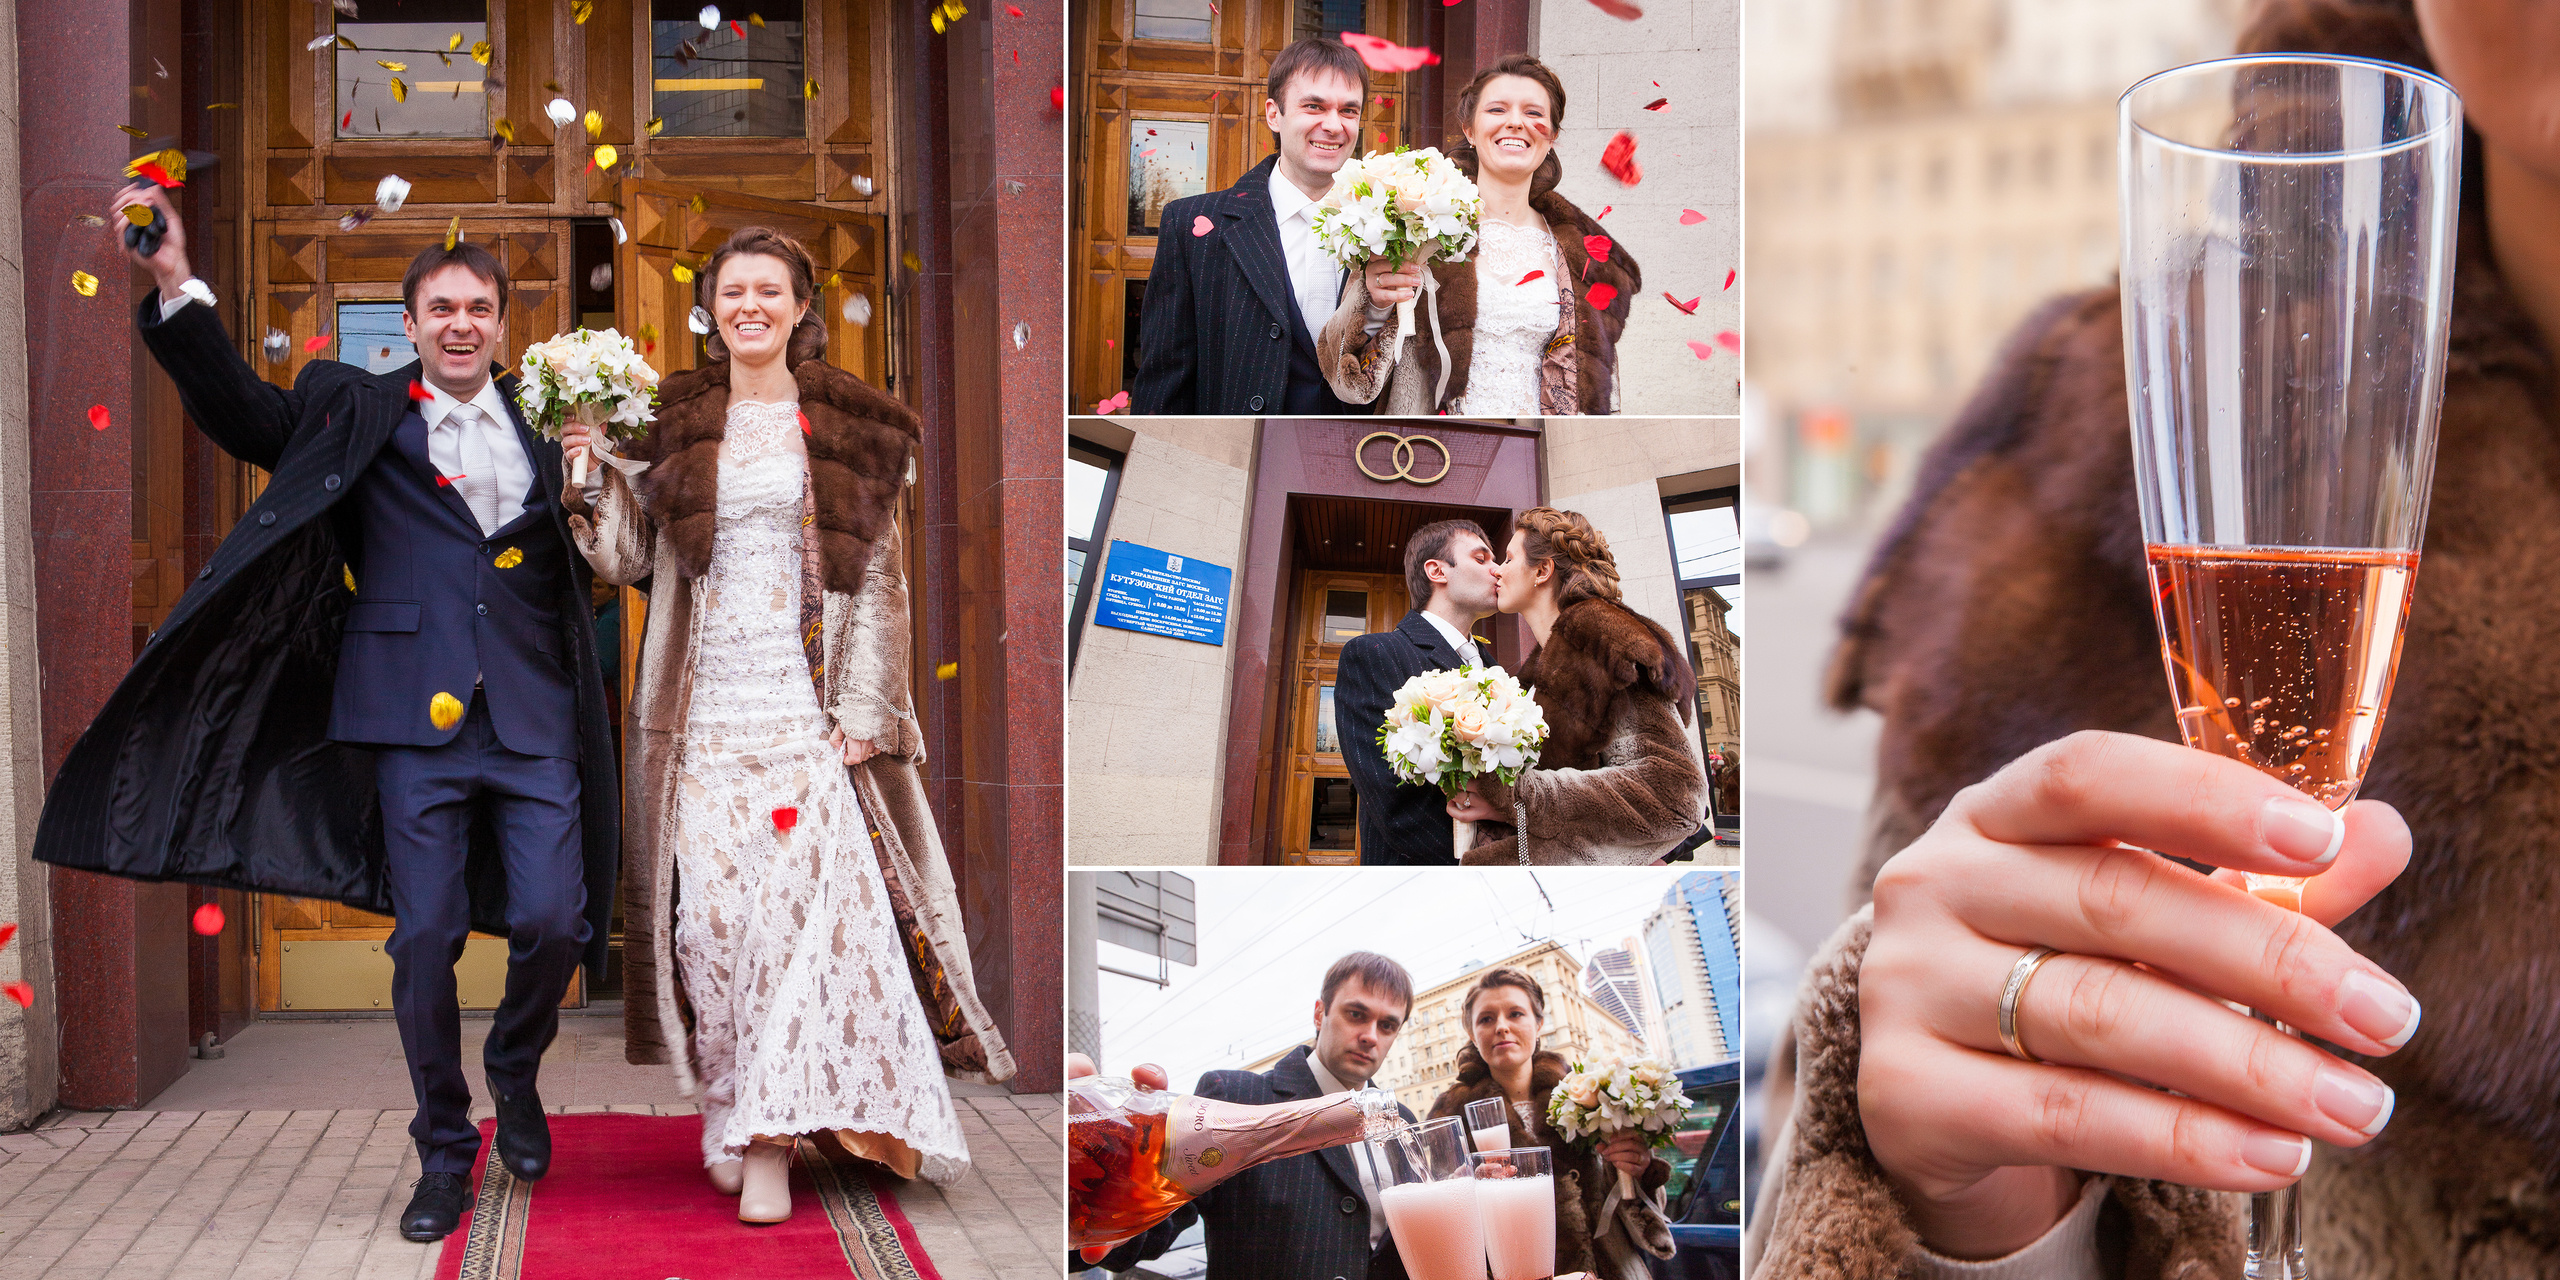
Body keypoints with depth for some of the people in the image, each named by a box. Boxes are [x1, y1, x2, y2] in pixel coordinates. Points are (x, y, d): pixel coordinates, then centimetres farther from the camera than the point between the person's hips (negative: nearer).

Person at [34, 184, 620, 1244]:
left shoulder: (543, 423, 14)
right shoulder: (361, 412, 8)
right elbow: (240, 410, -6)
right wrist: (177, 293, -18)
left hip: (532, 717, 2)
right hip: (414, 717, -1)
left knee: (551, 920, -4)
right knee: (426, 937, 0)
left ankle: (516, 1071, 27)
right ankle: (443, 1149, 17)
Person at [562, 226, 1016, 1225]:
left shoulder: (848, 427, 7)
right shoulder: (674, 422, 11)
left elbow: (879, 580, 5)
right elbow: (632, 556, 11)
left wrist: (862, 711, -3)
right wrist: (594, 472, -5)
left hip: (808, 706, -1)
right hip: (707, 710, 2)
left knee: (812, 890, -13)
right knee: (713, 901, -5)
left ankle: (769, 1138, -9)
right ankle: (736, 1118, 6)